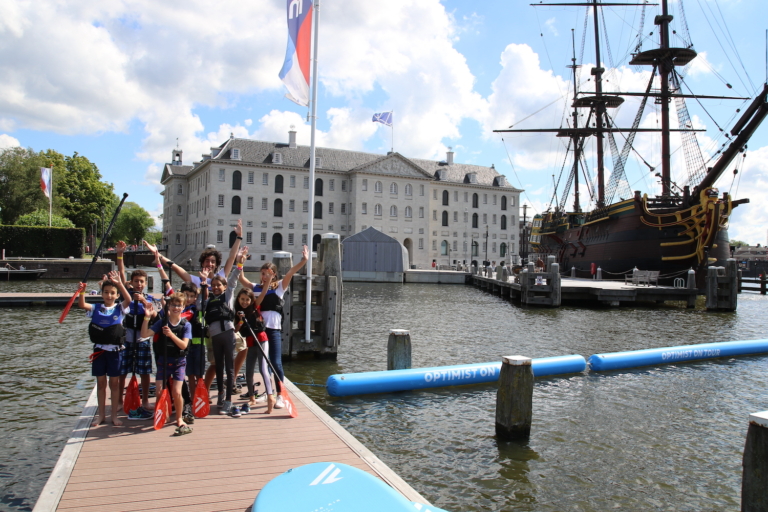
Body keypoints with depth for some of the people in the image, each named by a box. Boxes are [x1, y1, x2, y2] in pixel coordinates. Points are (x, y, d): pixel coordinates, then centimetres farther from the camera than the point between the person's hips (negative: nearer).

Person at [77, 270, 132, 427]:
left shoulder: (119, 308, -1)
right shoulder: (96, 308, 3)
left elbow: (128, 300, -20)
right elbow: (81, 305, -13)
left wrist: (119, 284, -31)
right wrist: (82, 291, -29)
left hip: (115, 350, -1)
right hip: (99, 349, 2)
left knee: (114, 382, 6)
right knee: (100, 382, 10)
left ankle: (114, 415, 16)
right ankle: (101, 414, 22)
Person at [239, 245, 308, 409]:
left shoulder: (279, 286, 4)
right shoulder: (256, 287, 11)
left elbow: (290, 272, -10)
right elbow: (241, 278, 8)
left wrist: (304, 261, -21)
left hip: (274, 329, -3)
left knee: (276, 362, -5)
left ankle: (280, 395, 4)